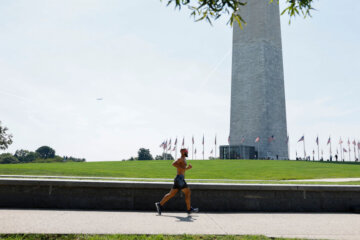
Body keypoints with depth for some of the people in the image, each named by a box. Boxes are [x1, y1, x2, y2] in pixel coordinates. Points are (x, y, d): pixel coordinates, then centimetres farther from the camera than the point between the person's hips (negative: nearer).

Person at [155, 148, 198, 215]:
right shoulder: (181, 159, -7)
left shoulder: (183, 159, 23)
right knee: (188, 193, -3)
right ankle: (189, 209, 1)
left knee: (171, 194, 7)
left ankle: (160, 204, 6)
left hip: (179, 179, 10)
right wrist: (182, 168, -21)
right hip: (180, 178, -10)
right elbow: (173, 164, -23)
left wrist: (188, 168, 16)